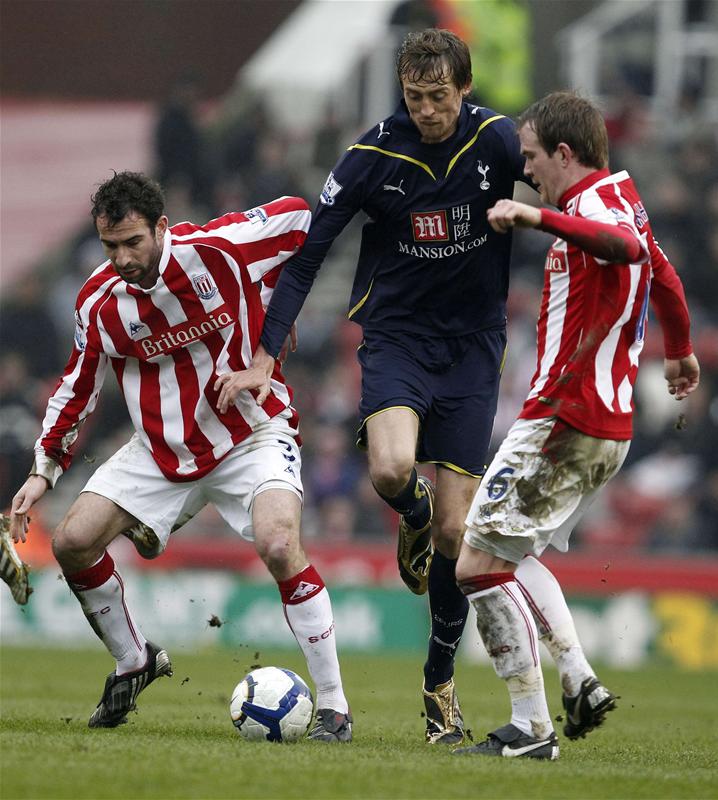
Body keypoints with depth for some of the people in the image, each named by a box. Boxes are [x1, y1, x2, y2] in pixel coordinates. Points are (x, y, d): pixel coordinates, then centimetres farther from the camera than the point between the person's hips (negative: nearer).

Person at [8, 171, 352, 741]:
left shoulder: (216, 248, -20)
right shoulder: (98, 300, -7)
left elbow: (300, 219, -6)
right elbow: (78, 385, 7)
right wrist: (45, 468, 0)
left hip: (253, 435, -5)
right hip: (161, 451, 5)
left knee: (279, 545, -29)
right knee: (72, 544, -5)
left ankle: (333, 706, -20)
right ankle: (134, 662, 21)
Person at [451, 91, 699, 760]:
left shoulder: (594, 201, -14)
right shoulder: (621, 196, 17)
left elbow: (626, 245, -39)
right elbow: (663, 277, 35)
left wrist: (540, 218, -47)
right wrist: (680, 353, 52)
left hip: (563, 421, -11)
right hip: (608, 426, 11)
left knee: (478, 566, -11)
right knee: (511, 555, 24)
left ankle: (531, 728, -13)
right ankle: (579, 684, 15)